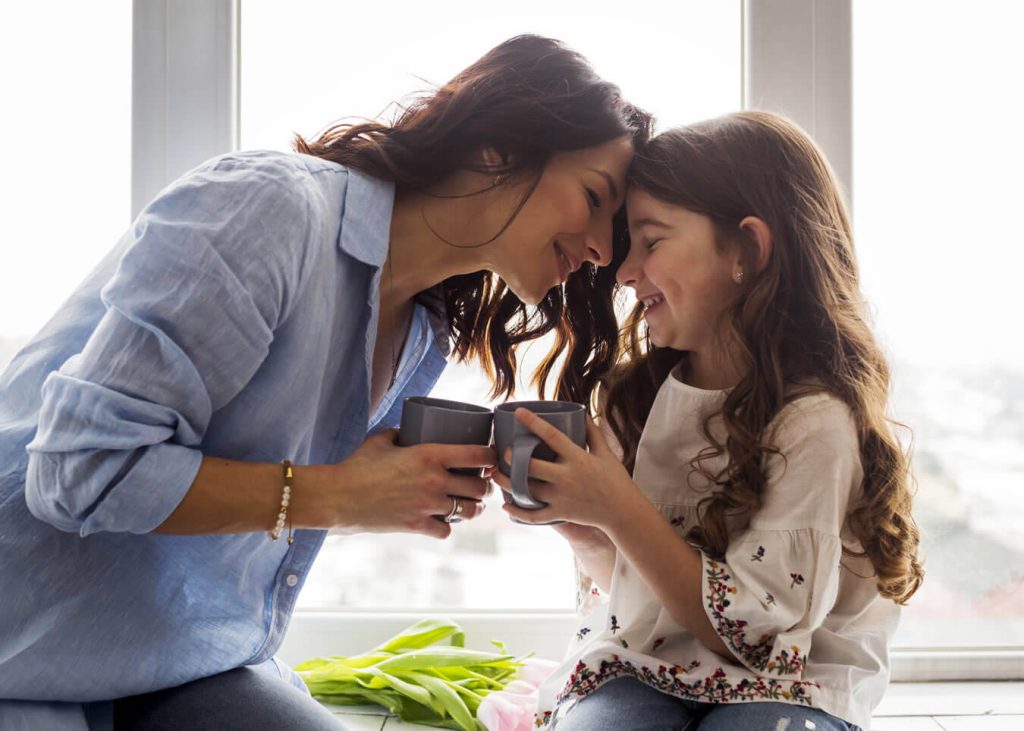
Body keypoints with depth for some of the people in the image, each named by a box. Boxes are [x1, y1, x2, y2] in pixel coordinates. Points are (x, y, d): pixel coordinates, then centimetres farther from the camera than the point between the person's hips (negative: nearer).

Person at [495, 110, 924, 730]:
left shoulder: (813, 422, -16)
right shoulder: (637, 394, 1)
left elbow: (751, 636, -16)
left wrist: (617, 509, -23)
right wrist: (581, 530, -11)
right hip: (638, 664, 2)